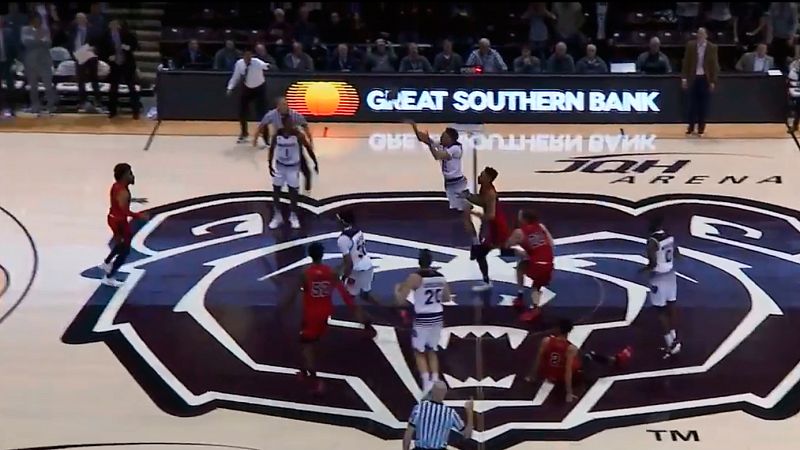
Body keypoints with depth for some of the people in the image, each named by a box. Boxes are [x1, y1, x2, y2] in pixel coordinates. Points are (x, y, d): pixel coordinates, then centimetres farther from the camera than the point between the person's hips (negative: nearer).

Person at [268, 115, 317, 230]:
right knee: (276, 191, 5)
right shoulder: (277, 135, -14)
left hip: (293, 166, -2)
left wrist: (315, 163, -5)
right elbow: (272, 149, 1)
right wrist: (270, 164, -3)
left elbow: (308, 147, -7)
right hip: (280, 165, 2)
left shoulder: (298, 135, -20)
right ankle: (277, 216, 20)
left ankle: (293, 216, 22)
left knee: (293, 191, 3)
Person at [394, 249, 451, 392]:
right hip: (437, 317, 5)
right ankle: (435, 383, 16)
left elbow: (401, 300, -18)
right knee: (432, 351, 20)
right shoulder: (441, 277, 3)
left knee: (419, 353, 10)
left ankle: (427, 385, 0)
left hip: (422, 319, -5)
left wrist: (397, 289, 3)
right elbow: (447, 298, 17)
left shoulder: (415, 277, -15)